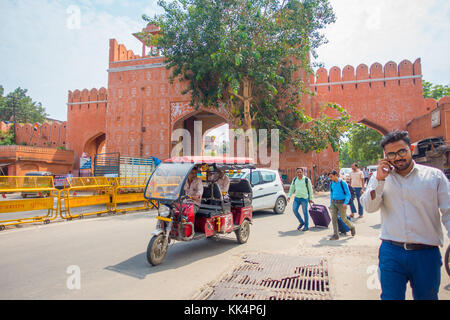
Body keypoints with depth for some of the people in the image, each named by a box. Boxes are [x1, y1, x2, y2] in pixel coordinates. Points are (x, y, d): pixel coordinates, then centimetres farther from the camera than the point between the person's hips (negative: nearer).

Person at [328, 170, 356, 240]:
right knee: (333, 218, -2)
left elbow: (348, 194, -10)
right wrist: (331, 203, 16)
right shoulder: (332, 184, 6)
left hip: (341, 203, -5)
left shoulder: (343, 183, -11)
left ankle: (352, 227, 31)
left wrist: (345, 203, -21)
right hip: (334, 202, 5)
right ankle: (336, 235, 3)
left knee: (343, 219, 2)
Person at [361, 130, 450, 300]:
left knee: (426, 296, 16)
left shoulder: (434, 176, 2)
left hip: (426, 253, 1)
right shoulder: (380, 176, 5)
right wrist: (380, 179, -16)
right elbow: (369, 207, -6)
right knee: (390, 296, 5)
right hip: (391, 251, 0)